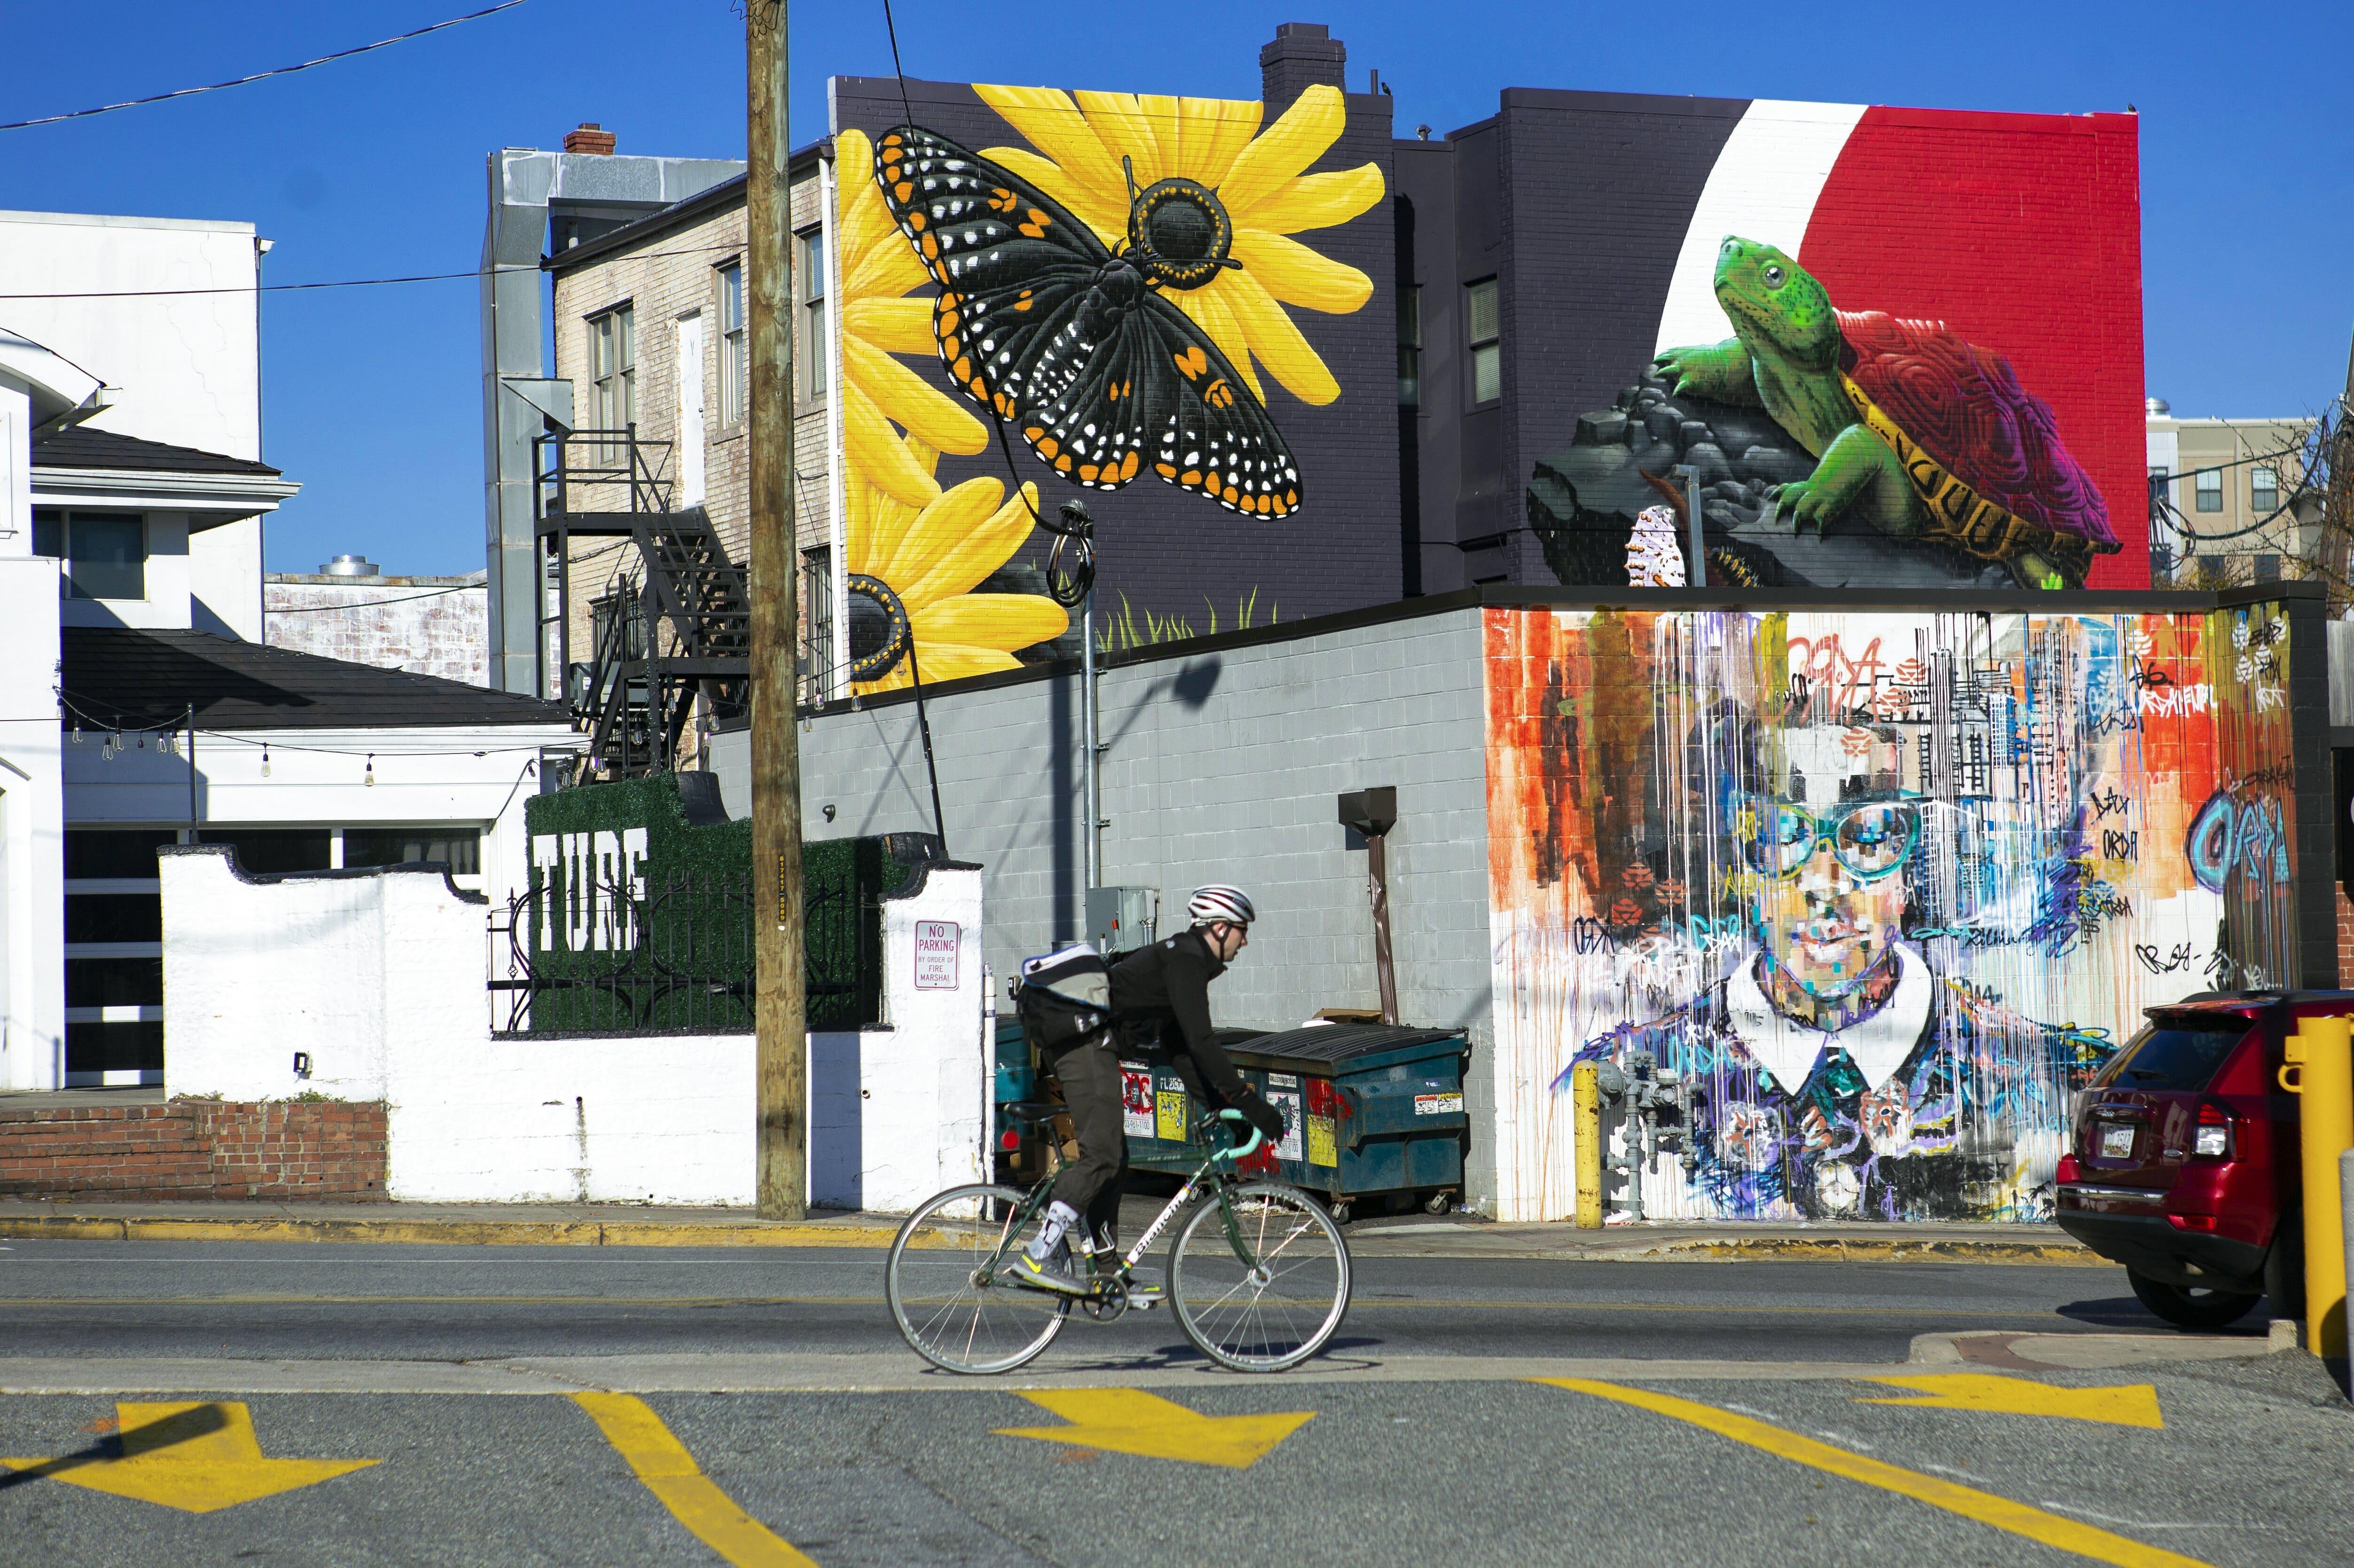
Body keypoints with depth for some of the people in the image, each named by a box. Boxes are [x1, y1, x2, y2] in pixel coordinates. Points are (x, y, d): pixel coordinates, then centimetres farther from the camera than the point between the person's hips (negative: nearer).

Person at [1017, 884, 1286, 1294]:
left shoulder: (1184, 959, 21)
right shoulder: (1185, 960, -11)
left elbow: (1181, 1045, 24)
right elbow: (1201, 1042, -19)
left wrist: (1217, 1106, 18)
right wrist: (1250, 1103, -19)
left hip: (1080, 1043, 11)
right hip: (1087, 1042, -11)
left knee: (1114, 1156, 13)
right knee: (1102, 1155, -15)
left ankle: (1107, 1267, 16)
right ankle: (1040, 1254, -19)